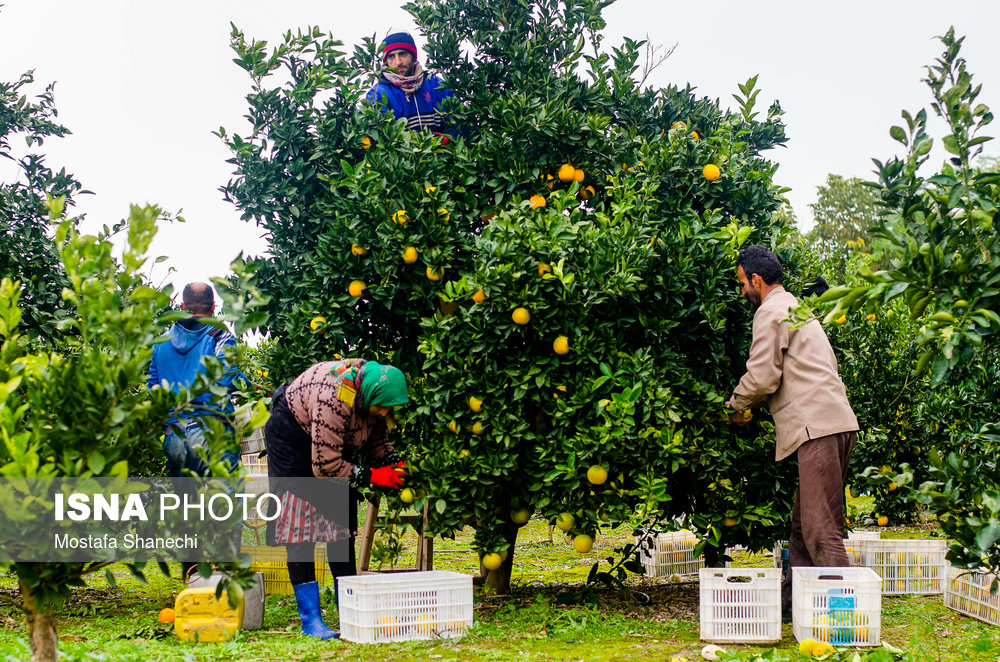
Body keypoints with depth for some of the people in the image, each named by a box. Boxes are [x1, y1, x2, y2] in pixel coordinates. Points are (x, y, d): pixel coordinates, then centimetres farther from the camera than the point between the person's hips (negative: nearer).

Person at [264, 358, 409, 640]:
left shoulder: (375, 390, -17)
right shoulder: (334, 397, -39)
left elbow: (377, 440, 1)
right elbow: (325, 465, -32)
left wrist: (393, 465, -17)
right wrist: (372, 477, -26)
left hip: (334, 441, 7)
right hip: (292, 435, -7)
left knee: (343, 520, 3)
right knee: (301, 523, -12)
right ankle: (310, 619, -11)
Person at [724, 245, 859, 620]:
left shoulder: (770, 312, -3)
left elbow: (762, 377, -11)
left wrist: (736, 407, 9)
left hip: (817, 427, -10)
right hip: (837, 422, 10)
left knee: (821, 529, -12)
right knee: (803, 523, 12)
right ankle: (792, 602, 17)